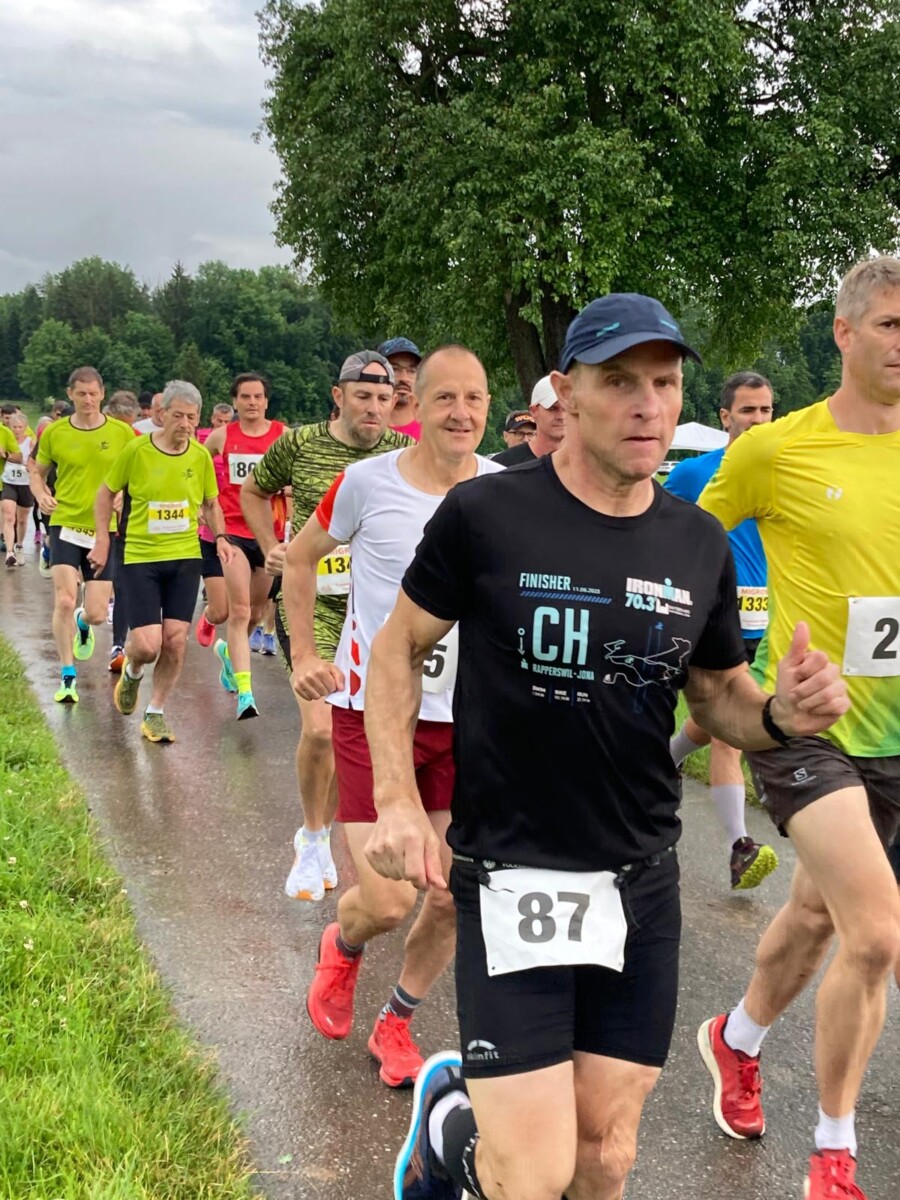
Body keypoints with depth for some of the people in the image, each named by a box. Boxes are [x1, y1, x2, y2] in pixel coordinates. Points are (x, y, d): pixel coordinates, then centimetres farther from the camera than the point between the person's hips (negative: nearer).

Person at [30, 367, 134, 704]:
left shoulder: (122, 432, -2)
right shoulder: (54, 432, 0)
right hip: (65, 524, 0)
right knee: (64, 601, -14)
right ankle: (68, 678, -2)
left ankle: (82, 624, 40)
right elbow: (37, 472, 13)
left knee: (97, 614, 0)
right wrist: (41, 494, -8)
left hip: (104, 530, 0)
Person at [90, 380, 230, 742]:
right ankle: (132, 672, 27)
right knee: (148, 644, -10)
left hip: (185, 557, 3)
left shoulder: (201, 456, 0)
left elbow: (211, 504, 14)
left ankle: (155, 713, 19)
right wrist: (102, 540, -3)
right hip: (140, 557, -3)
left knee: (175, 641, 0)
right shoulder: (136, 450, -8)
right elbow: (107, 492, 4)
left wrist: (220, 537, -2)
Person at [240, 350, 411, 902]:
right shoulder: (298, 444, -3)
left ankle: (321, 836, 31)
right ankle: (313, 839, 10)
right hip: (310, 602, -2)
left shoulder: (405, 453, -1)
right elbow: (254, 492, 15)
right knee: (320, 729, -15)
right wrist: (271, 548, 4)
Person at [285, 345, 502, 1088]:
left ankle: (396, 1026, 30)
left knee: (455, 896, 4)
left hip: (466, 718, 3)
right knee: (387, 902, -8)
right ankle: (343, 946, 31)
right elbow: (300, 560, 8)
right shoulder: (368, 482, -9)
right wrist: (304, 653, 1)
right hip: (373, 711, -3)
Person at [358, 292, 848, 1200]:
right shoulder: (485, 515, -11)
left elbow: (719, 697, 12)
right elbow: (397, 649, 0)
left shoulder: (700, 545, 2)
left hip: (641, 886, 5)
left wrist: (782, 713, -11)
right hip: (511, 880, -4)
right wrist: (397, 800, -10)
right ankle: (450, 1113, 29)